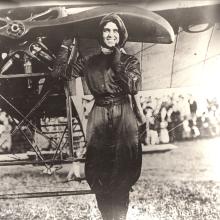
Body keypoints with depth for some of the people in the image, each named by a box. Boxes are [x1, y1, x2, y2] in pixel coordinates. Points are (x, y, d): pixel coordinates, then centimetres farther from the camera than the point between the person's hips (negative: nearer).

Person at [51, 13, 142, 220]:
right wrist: (66, 45, -2)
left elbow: (134, 87, -11)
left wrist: (117, 63, -13)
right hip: (98, 119, 1)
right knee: (99, 172, 2)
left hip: (123, 119, -1)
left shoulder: (129, 61, 6)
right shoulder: (89, 61, 9)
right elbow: (60, 72, 1)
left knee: (122, 174, 1)